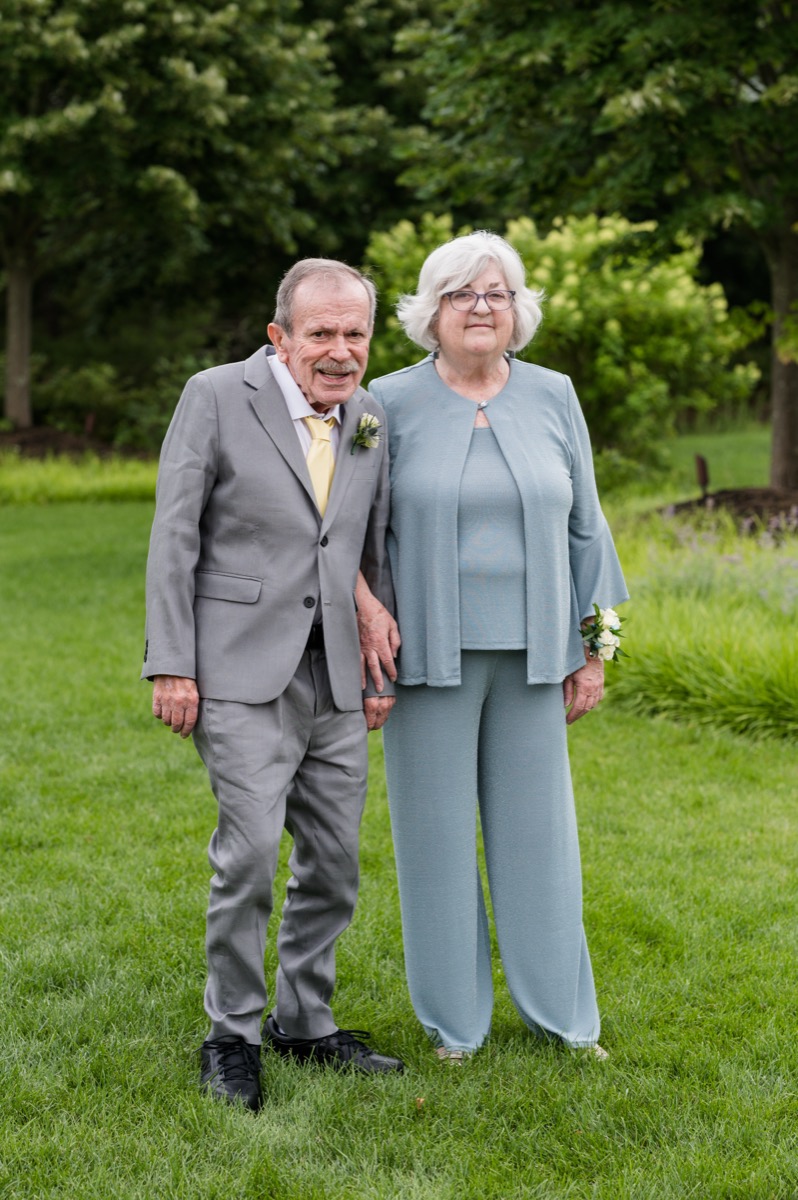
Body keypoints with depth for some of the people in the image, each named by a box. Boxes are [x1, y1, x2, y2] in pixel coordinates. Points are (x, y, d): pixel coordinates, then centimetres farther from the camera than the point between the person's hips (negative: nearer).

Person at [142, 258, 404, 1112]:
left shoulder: (369, 419, 10)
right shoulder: (216, 398, -5)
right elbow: (175, 537, -6)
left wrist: (386, 665, 17)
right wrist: (171, 664, -11)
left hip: (334, 677, 6)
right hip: (244, 674, -5)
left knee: (334, 863, 9)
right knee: (250, 854, -12)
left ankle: (304, 1023, 25)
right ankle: (232, 1036, 4)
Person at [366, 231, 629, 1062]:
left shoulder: (553, 400, 5)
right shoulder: (391, 404, -3)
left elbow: (583, 529, 9)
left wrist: (592, 651, 7)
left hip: (530, 653, 2)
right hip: (429, 653, -2)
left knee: (538, 827, 8)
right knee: (437, 831, 5)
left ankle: (561, 1013, 23)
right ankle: (454, 1020, 19)